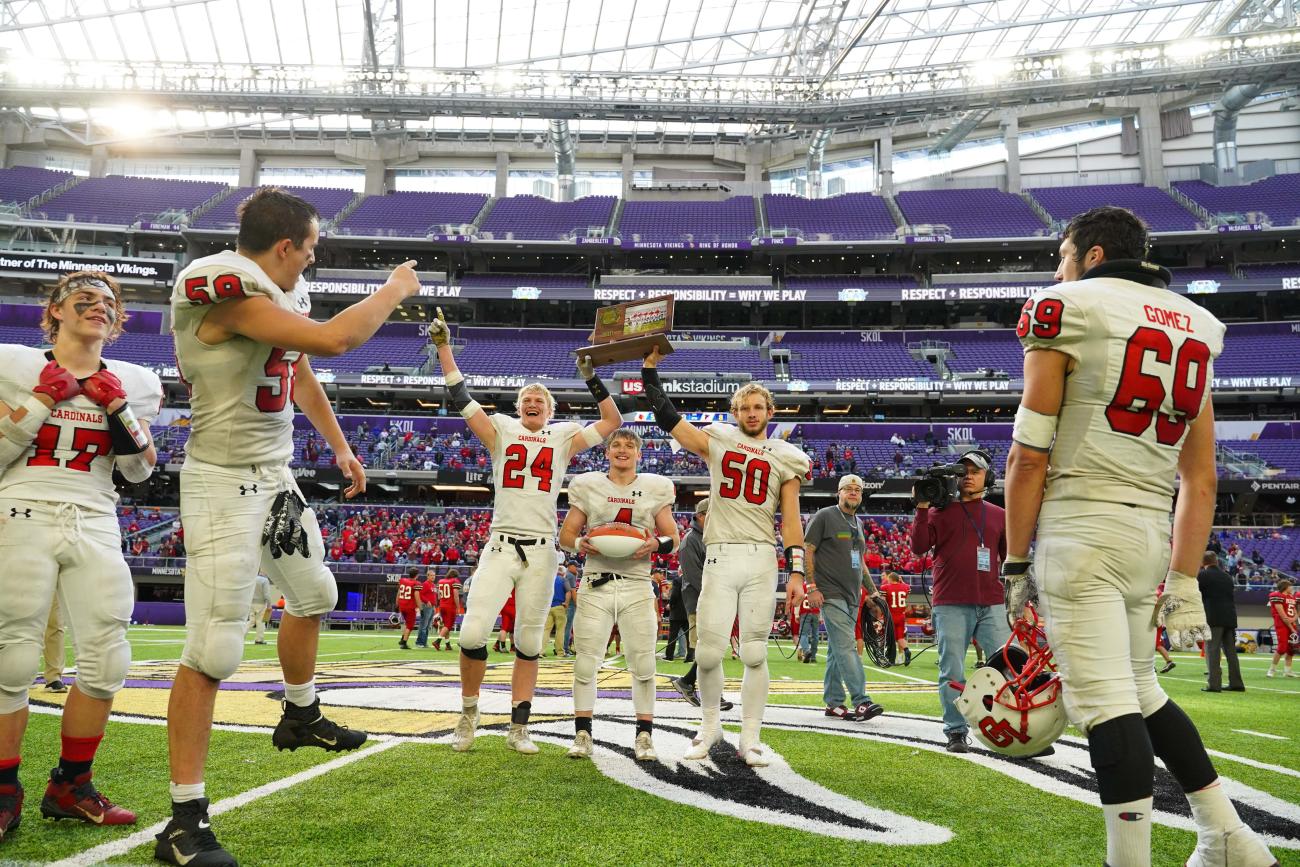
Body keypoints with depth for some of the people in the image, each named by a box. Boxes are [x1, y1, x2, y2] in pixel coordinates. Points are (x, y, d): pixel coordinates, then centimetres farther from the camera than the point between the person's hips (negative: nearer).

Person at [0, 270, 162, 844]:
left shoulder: (133, 383, 11)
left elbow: (139, 471, 9)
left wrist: (117, 406, -2)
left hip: (95, 527, 3)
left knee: (106, 662, -2)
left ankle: (70, 787, 16)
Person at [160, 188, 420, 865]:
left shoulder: (277, 292, 7)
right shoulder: (227, 290, -23)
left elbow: (300, 374, 22)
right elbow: (335, 339, -32)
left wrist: (340, 447, 29)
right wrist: (395, 288, -15)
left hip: (275, 477, 10)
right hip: (226, 484, -10)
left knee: (312, 594, 24)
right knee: (213, 650, -7)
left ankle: (300, 717, 48)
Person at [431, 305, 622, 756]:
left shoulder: (563, 437, 12)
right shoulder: (502, 430, 11)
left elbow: (612, 422, 9)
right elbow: (463, 401, 5)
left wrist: (591, 377, 3)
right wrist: (444, 347, 0)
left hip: (541, 551, 1)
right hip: (501, 545, -1)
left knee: (528, 642, 6)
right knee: (473, 632, -12)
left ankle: (518, 728, 15)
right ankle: (469, 713, 10)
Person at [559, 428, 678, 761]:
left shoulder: (655, 488, 8)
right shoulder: (588, 486, 8)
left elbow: (673, 539, 9)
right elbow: (565, 534, 9)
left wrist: (656, 544, -14)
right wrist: (579, 543, -14)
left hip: (638, 586, 0)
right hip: (596, 585, 0)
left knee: (643, 664, -1)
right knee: (586, 662, 0)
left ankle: (644, 736, 9)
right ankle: (582, 734, 11)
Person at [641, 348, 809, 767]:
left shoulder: (786, 457, 10)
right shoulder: (718, 440, 10)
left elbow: (790, 519, 7)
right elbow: (668, 419, 7)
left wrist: (797, 571, 0)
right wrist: (650, 369, 4)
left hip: (761, 559, 0)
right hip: (720, 556, 0)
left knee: (755, 654, 2)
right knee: (709, 651, -1)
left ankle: (750, 739, 13)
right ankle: (709, 727, 21)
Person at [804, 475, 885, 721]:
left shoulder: (858, 523, 20)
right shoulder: (824, 516, -4)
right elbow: (806, 551, -8)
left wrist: (872, 590, 21)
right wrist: (811, 587, -15)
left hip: (852, 596, 8)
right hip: (830, 594, -8)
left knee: (837, 649, 10)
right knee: (846, 647, -14)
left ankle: (834, 703, 14)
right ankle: (861, 701, -17)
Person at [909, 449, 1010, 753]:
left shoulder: (999, 516, 16)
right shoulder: (941, 511, 8)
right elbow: (918, 547, -3)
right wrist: (922, 509, -10)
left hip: (992, 605, 2)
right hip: (951, 605, -2)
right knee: (952, 673, 0)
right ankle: (956, 733, 8)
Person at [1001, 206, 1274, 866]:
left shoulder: (1066, 311, -3)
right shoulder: (1193, 331, 17)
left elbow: (1030, 455, -8)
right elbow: (1200, 481, 14)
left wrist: (1015, 561, -3)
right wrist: (1184, 581, 16)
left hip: (1080, 525, -7)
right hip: (1151, 533, 7)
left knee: (1105, 701, -6)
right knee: (1139, 688, 21)